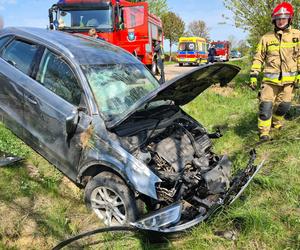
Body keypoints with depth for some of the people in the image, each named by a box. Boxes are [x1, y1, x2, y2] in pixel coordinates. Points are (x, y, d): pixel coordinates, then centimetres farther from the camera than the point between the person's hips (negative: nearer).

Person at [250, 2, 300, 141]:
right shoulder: (266, 38, 4)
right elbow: (258, 58, 4)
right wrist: (253, 75, -2)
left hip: (288, 80, 1)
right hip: (270, 79, -1)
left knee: (284, 105, 9)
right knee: (266, 105, -7)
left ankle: (276, 123, 36)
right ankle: (264, 132, 2)